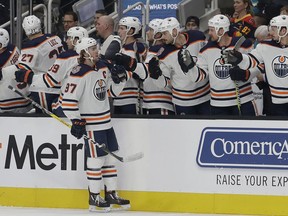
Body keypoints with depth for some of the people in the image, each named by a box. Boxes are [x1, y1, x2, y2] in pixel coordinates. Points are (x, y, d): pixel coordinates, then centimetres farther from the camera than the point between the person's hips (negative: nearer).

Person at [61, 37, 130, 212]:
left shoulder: (103, 67, 7)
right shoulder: (79, 74, -17)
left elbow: (114, 89, 18)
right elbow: (68, 99, -19)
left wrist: (119, 79, -3)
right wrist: (76, 122, -19)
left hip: (106, 121, 8)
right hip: (91, 123, -8)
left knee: (111, 156, 12)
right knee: (96, 158, -5)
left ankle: (111, 194, 22)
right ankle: (94, 198, 5)